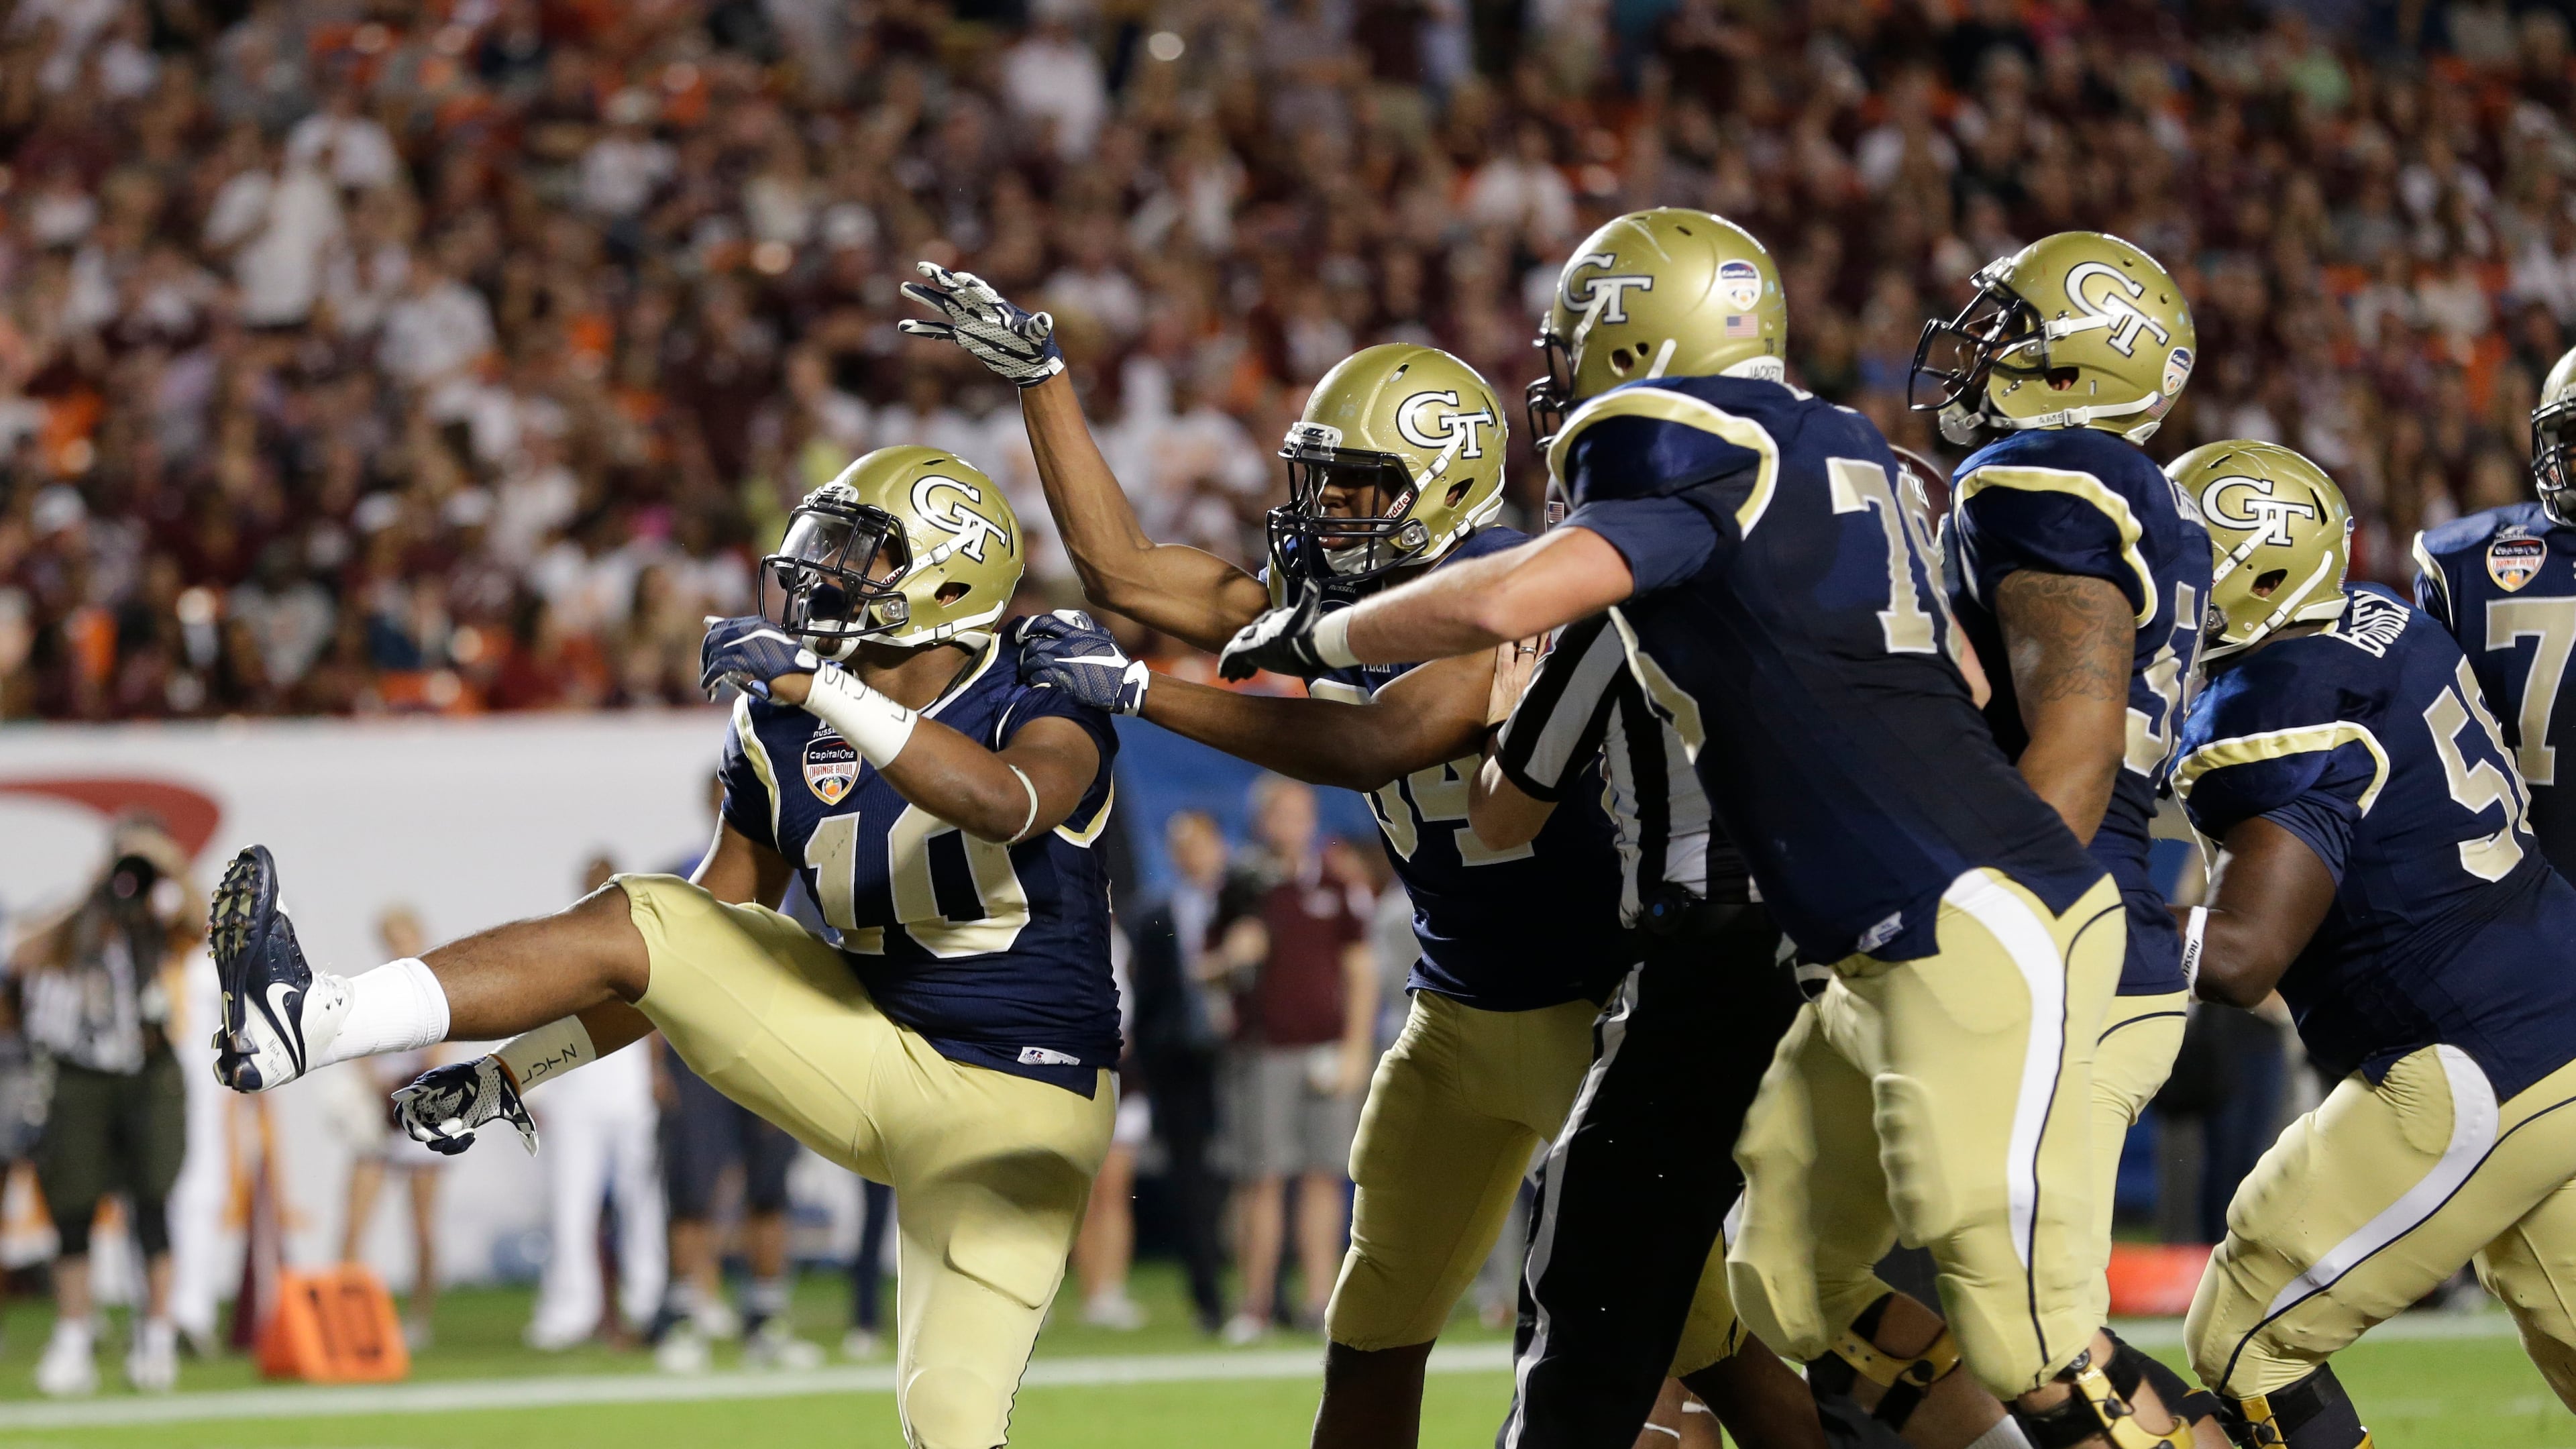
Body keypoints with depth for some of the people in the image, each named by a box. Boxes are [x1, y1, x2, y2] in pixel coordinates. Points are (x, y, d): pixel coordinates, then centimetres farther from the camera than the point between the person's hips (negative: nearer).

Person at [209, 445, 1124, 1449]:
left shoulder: (1041, 702, -13)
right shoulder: (782, 730, 3)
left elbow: (1001, 803, -39)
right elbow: (703, 954, 11)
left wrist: (818, 685, -45)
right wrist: (510, 1076, 6)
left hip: (1008, 1097, -5)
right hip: (868, 1053, 5)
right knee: (632, 924, -11)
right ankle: (313, 1025, -22)